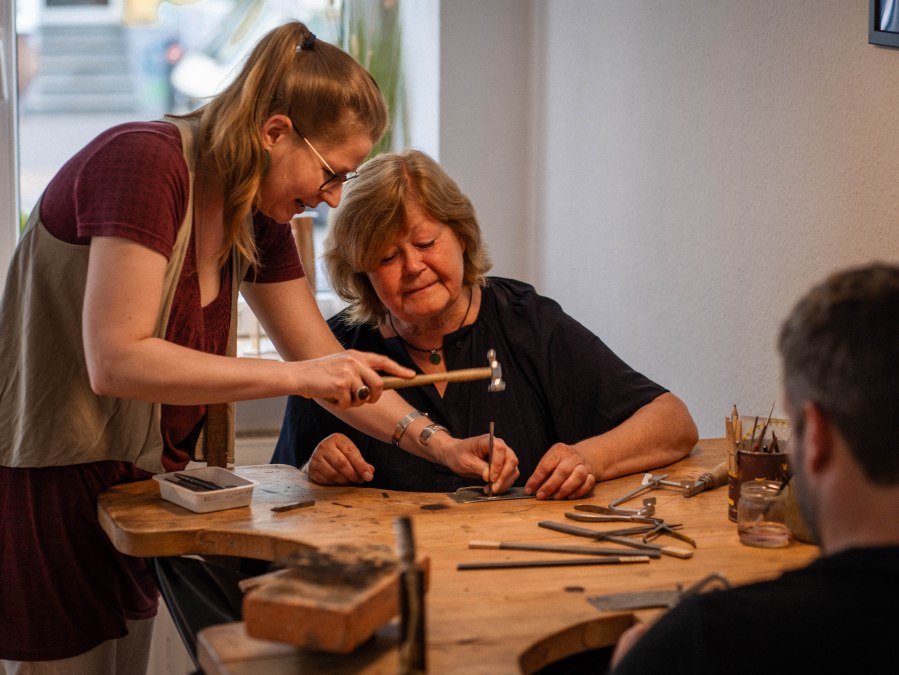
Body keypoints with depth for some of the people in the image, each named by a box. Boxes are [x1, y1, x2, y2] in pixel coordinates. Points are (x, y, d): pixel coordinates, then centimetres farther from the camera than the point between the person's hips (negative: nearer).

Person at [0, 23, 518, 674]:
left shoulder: (255, 214, 4)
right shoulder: (143, 161, -21)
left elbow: (328, 364, 8)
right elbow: (115, 361, -29)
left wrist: (440, 445, -4)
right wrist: (294, 376, -28)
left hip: (131, 486, 8)